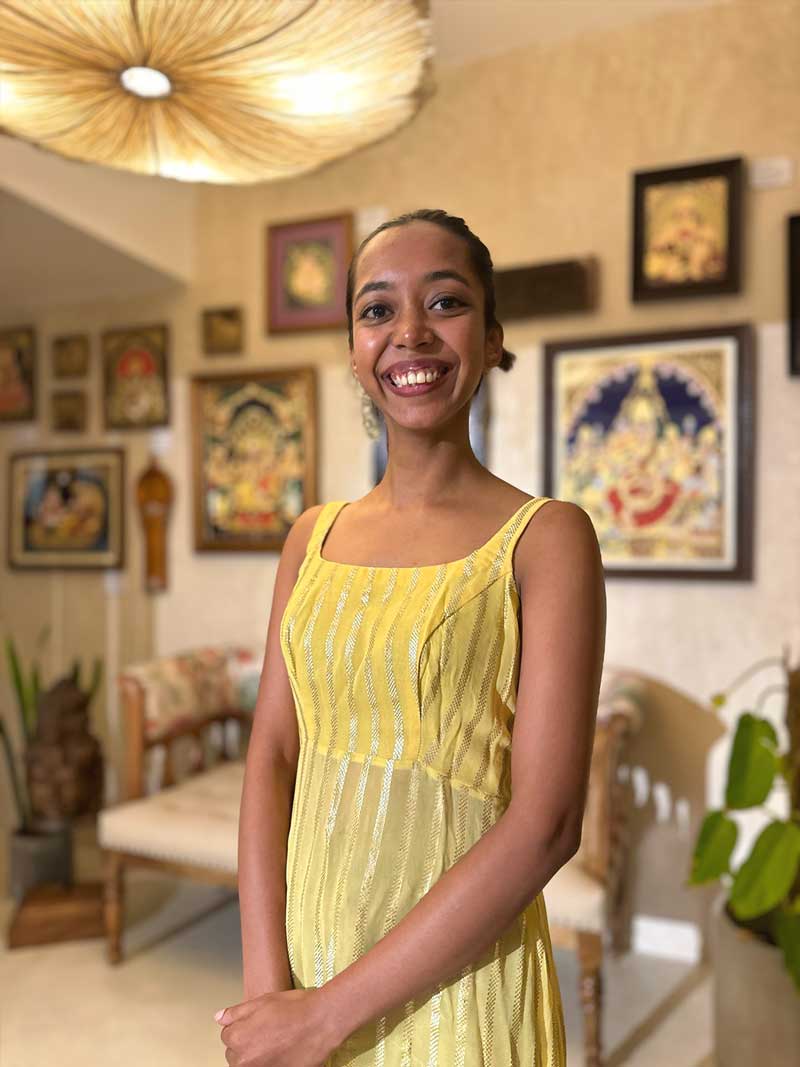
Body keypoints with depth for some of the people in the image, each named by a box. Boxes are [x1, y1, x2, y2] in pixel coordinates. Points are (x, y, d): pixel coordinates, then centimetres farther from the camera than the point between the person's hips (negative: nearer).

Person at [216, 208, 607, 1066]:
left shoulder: (545, 537, -12)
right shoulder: (313, 536, 3)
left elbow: (546, 824, -17)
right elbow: (271, 754, 0)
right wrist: (268, 985, -11)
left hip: (455, 980, -4)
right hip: (303, 955, 4)